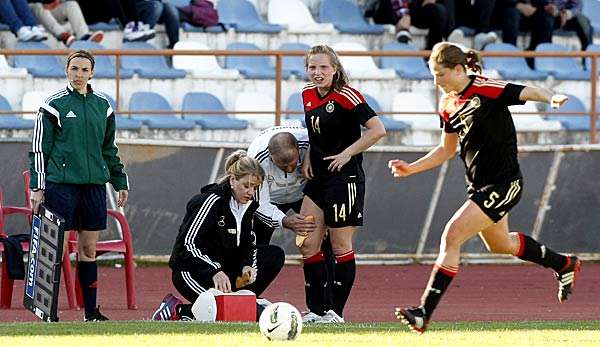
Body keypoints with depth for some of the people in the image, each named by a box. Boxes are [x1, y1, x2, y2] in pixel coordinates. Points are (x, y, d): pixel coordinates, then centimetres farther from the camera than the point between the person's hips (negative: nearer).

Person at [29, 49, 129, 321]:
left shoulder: (102, 105, 12)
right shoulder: (54, 104, -1)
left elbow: (109, 149, 23)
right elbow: (39, 148, -1)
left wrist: (120, 182, 21)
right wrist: (37, 187, -6)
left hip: (94, 184, 5)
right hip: (61, 184, -5)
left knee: (89, 249, 7)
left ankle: (91, 312, 11)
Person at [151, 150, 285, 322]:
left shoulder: (248, 205, 6)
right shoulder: (212, 201, -17)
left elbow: (249, 243, 11)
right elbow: (188, 243, -24)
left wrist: (249, 266, -13)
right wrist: (215, 272, -36)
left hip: (222, 267, 8)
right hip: (190, 271, -8)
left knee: (275, 256, -3)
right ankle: (178, 310, -7)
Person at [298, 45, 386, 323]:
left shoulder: (346, 97, -14)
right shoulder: (308, 95, 9)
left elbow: (377, 130, -19)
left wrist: (347, 154, -18)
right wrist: (308, 157, 9)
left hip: (344, 179, -8)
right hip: (318, 178, 8)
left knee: (340, 246, -1)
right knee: (307, 245, 3)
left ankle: (336, 311, 6)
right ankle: (316, 310, 11)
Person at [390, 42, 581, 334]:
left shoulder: (486, 90, -17)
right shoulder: (447, 104, 6)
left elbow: (528, 92, -28)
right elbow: (446, 150, 17)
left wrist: (552, 98, -49)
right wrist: (411, 169, 7)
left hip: (503, 184, -9)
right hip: (479, 185, 9)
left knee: (452, 236, -18)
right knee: (498, 244, 27)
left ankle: (424, 313, -18)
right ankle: (564, 265, 50)